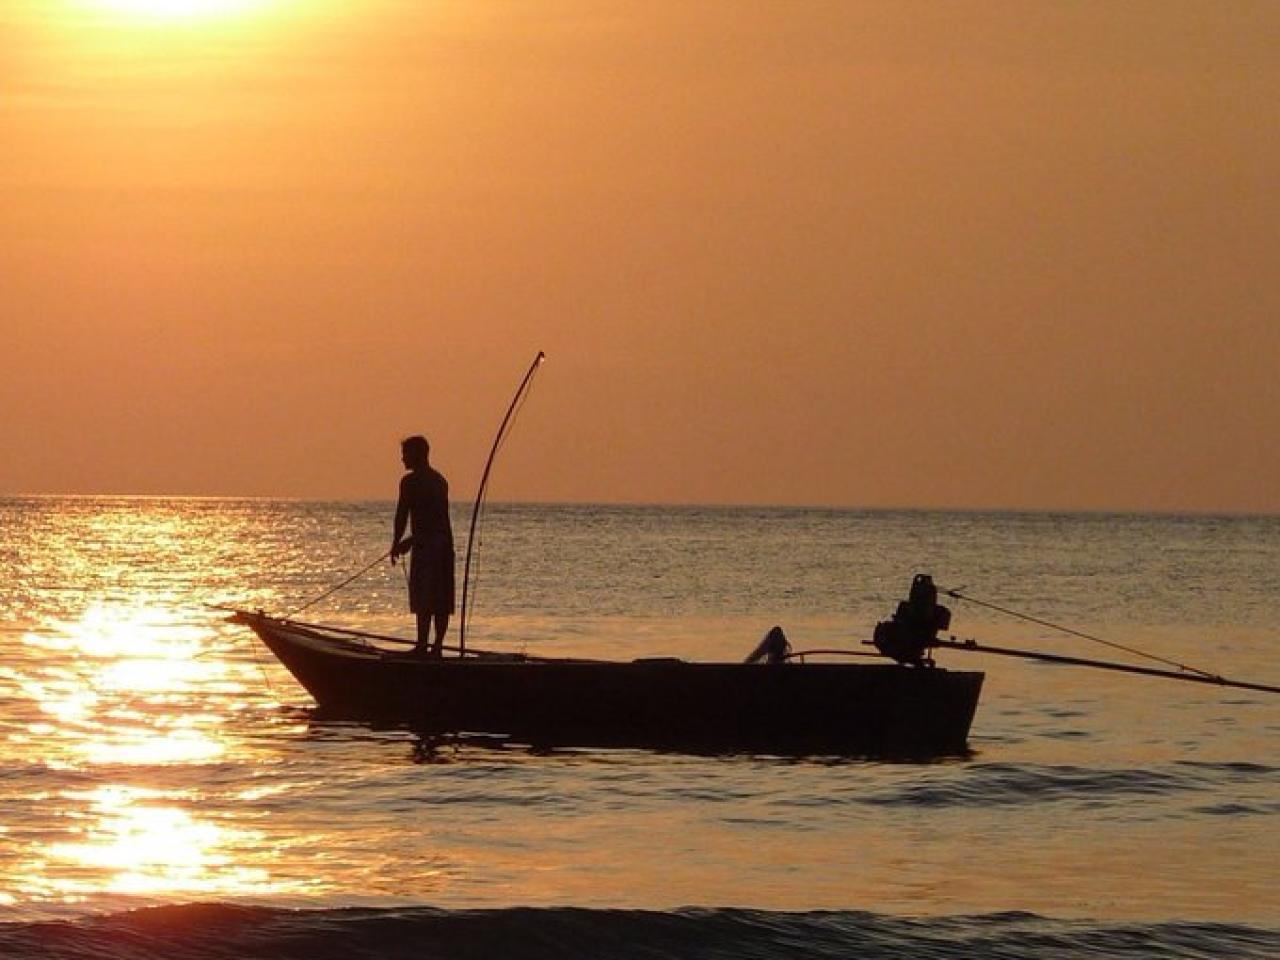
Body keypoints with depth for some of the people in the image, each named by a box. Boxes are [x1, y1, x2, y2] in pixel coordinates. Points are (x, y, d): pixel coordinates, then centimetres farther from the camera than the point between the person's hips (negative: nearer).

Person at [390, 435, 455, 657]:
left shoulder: (410, 481, -7)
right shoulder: (440, 480, 18)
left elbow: (402, 515, -7)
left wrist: (396, 544, 4)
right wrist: (411, 540, 30)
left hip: (425, 546, -8)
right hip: (445, 542, 8)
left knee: (424, 599, -8)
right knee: (442, 600, 7)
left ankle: (422, 646, -9)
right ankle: (438, 646, 9)